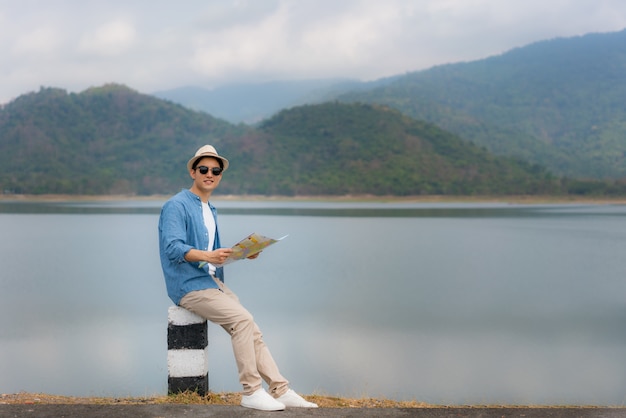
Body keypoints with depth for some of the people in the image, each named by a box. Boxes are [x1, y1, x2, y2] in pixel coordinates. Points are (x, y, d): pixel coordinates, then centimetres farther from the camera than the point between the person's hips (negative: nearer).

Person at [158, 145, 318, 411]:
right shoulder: (177, 206, -9)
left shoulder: (210, 210, 19)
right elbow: (173, 247, -22)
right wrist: (208, 256, -35)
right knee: (242, 319, -23)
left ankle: (281, 391, 0)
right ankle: (251, 392, -17)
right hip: (189, 285, -8)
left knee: (252, 332, -2)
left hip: (213, 282, 8)